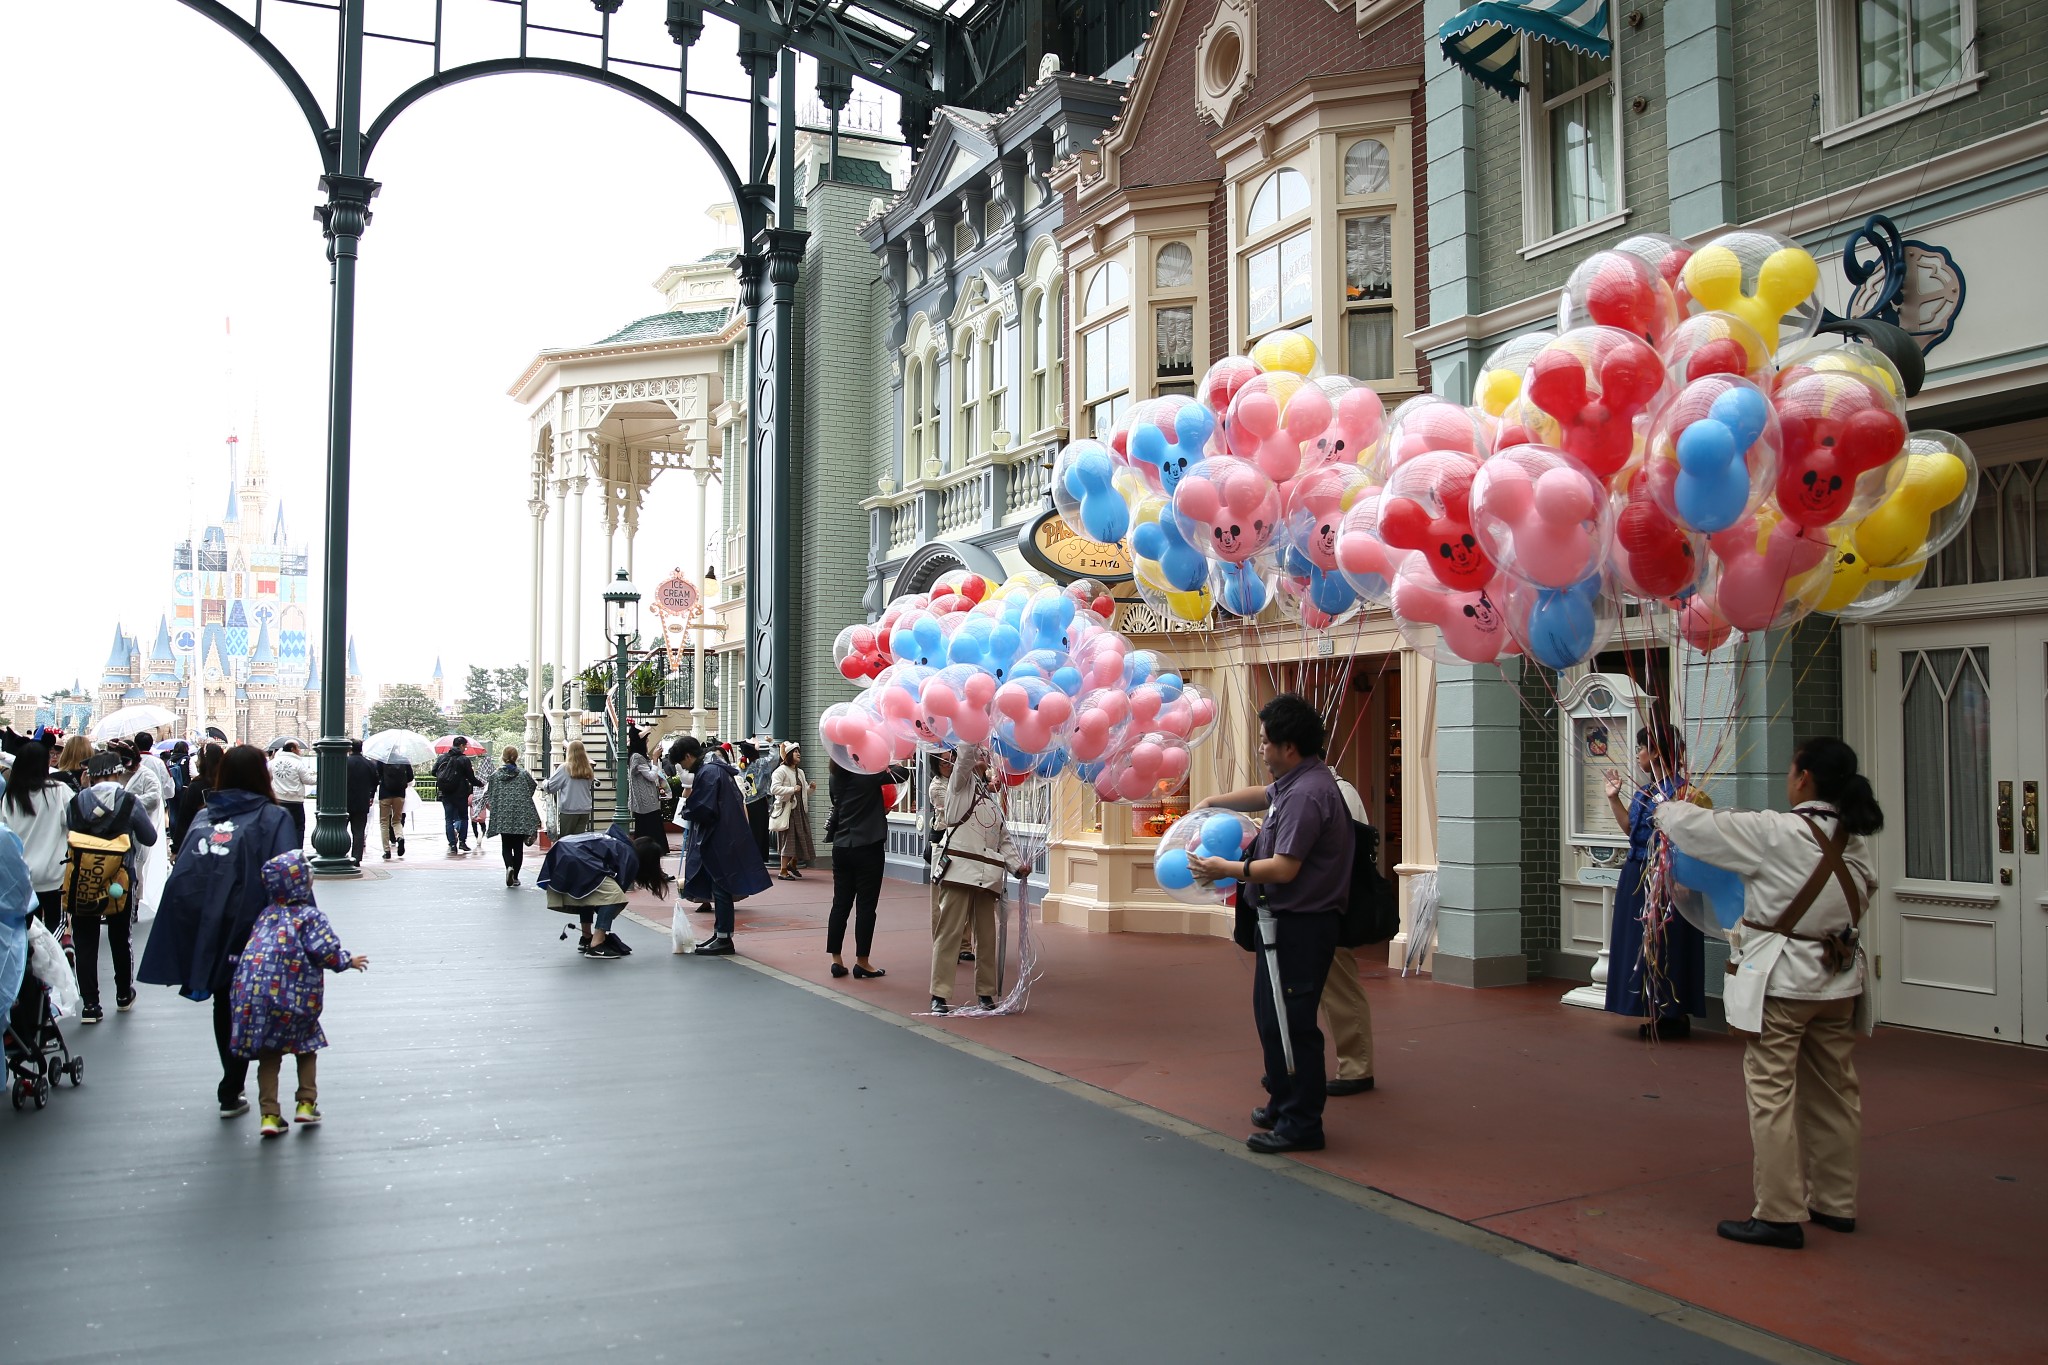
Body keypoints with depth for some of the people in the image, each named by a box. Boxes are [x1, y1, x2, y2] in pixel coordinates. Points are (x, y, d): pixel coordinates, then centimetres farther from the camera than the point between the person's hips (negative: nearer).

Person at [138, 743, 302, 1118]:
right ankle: (231, 1092, 5)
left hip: (204, 931, 4)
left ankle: (233, 1088, 29)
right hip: (250, 930, -4)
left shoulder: (202, 817, 9)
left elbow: (180, 879, 7)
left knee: (223, 1006, 17)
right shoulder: (273, 818, -4)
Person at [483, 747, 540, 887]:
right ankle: (515, 876, 9)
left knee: (506, 846, 7)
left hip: (503, 816, 0)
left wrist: (490, 805, 22)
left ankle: (509, 867, -19)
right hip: (521, 816, 0)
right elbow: (532, 790, 7)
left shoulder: (495, 774, 0)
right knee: (518, 847, 8)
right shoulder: (524, 774, -2)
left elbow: (487, 794, 3)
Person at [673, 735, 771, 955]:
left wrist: (686, 808, -3)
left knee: (721, 888, -3)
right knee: (719, 888, 15)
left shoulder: (707, 774, -16)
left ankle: (724, 938, 2)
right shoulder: (714, 769, 14)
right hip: (719, 839, 10)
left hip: (720, 840, -10)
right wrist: (690, 804, 11)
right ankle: (719, 934, 21)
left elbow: (703, 810, -20)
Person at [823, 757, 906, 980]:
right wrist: (885, 764, 11)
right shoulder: (869, 774, -12)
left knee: (840, 903, 9)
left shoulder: (834, 779, 6)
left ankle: (836, 960, 12)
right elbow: (904, 774, -7)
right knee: (866, 905, 1)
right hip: (868, 847, -6)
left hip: (841, 847, 6)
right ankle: (861, 962, 4)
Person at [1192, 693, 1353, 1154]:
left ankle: (1301, 1123, 4)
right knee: (1271, 1015, 19)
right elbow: (1263, 795, 35)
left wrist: (1225, 868, -15)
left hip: (1300, 926, -11)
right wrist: (1213, 801, 31)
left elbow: (1284, 869, -26)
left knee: (1290, 1022, -5)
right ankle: (1282, 1103, 31)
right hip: (1288, 921, 11)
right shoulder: (1294, 782, 11)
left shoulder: (1306, 794, -22)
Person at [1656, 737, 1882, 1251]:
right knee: (1835, 1091, 16)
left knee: (1771, 1093, -3)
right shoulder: (1855, 839, 5)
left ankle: (1781, 1215, 0)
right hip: (1839, 980, 8)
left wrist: (1666, 805, 12)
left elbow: (1694, 828, -11)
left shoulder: (1776, 833, -17)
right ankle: (1836, 1202, 29)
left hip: (1781, 980, -8)